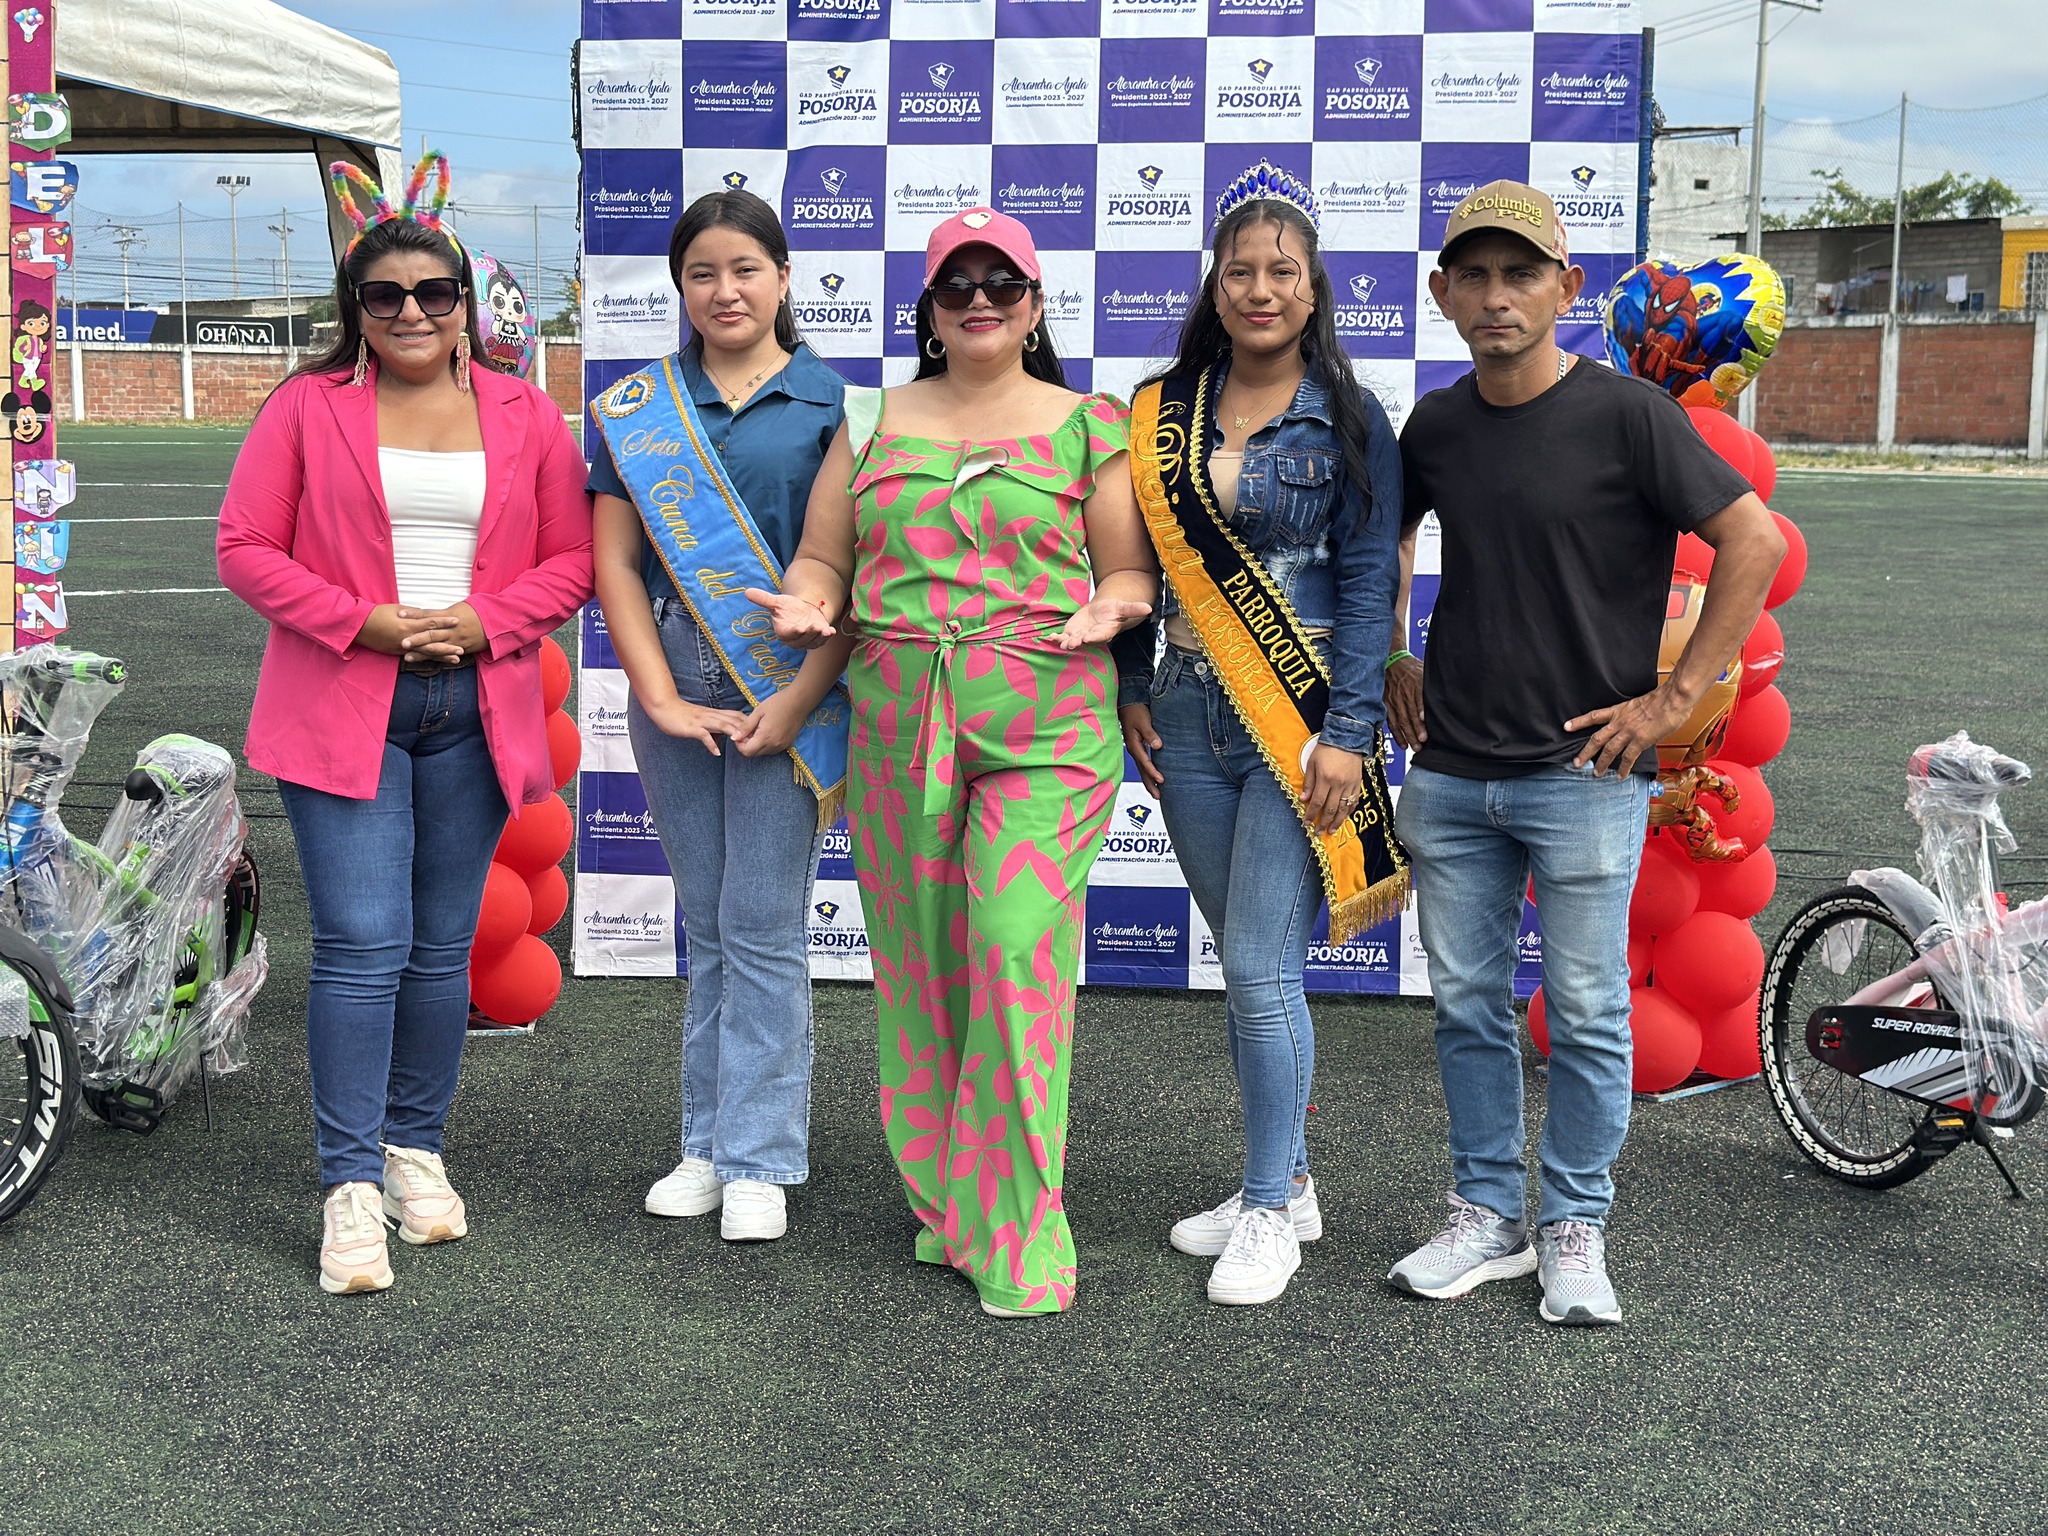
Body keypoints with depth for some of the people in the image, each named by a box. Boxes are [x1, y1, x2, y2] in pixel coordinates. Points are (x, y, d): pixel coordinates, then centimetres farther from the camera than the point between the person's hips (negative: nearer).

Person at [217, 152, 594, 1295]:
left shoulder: (528, 418, 7)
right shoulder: (309, 406, 3)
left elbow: (571, 562, 8)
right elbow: (247, 547, 0)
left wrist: (483, 622, -10)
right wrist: (363, 620, -12)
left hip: (476, 709, 2)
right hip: (342, 708, -2)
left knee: (443, 945, 10)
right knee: (363, 943, -8)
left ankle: (416, 1149, 25)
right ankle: (352, 1183, 1)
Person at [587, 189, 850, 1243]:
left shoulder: (832, 401, -1)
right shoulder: (635, 409, 8)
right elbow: (615, 562, 5)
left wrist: (800, 700, -12)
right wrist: (662, 698, -5)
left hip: (785, 687, -3)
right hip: (673, 686, 3)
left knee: (764, 926, -1)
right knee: (707, 925, 12)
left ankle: (758, 1159, 9)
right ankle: (709, 1143, 21)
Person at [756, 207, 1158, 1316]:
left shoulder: (1088, 427, 9)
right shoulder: (872, 423, 15)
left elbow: (1130, 566, 10)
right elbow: (822, 555, 15)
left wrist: (1108, 609, -12)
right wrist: (805, 604, -7)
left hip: (1046, 721, -3)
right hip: (897, 718, 3)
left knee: (1019, 951, -14)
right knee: (918, 960, 7)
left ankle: (1016, 1235, -4)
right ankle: (946, 1202, 23)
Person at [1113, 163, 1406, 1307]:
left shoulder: (1351, 421, -3)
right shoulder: (1166, 414, 8)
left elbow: (1370, 584, -7)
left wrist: (1348, 732, -13)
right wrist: (1134, 689, 7)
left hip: (1299, 722, -5)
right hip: (1190, 718, 5)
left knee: (1261, 968, -7)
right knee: (1245, 966, 12)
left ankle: (1270, 1213, 7)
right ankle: (1286, 1183, 26)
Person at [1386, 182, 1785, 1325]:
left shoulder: (1627, 414, -9)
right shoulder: (1434, 426, 6)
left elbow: (1756, 541, -12)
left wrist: (1677, 697, -13)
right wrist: (1392, 666, 14)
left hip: (1582, 772, -4)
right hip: (1450, 773, 5)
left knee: (1588, 1015, 4)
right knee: (1468, 1006, 11)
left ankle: (1575, 1229, 19)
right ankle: (1490, 1216, 25)